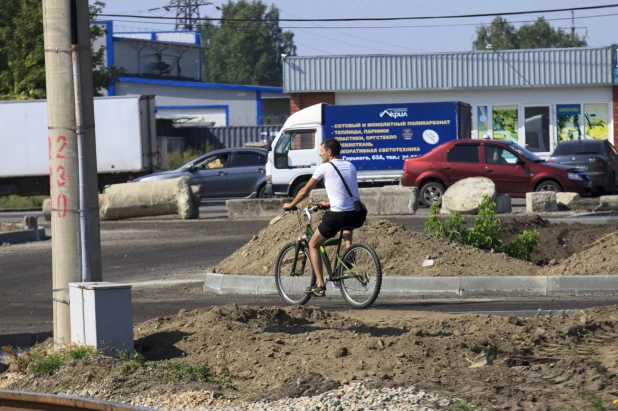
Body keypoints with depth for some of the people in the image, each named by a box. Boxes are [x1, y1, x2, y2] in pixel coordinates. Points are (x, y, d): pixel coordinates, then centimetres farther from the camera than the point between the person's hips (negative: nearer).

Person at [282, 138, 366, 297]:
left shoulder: (324, 168, -1)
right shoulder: (350, 166, 15)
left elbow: (305, 191, 8)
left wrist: (290, 205, 25)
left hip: (338, 216, -6)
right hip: (359, 216, 6)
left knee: (313, 244, 14)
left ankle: (320, 285, 6)